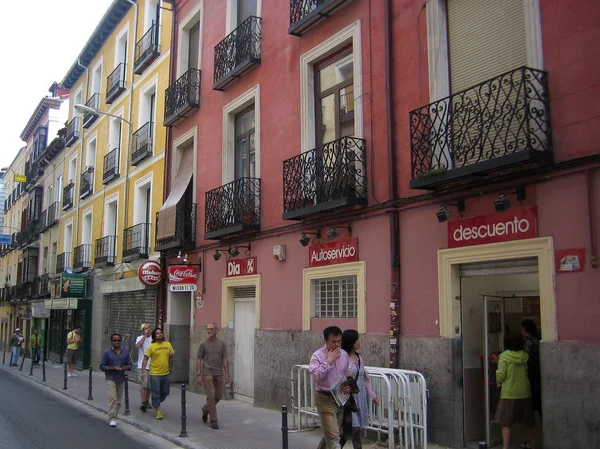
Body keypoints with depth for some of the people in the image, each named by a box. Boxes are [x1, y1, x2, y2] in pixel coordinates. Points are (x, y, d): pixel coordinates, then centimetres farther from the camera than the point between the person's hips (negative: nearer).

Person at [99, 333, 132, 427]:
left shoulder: (125, 352, 7)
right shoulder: (107, 352, -3)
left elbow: (129, 364, 10)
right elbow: (102, 366, -4)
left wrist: (125, 368, -13)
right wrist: (112, 368, -19)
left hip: (121, 379, 4)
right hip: (111, 378, -4)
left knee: (118, 400, 9)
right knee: (112, 398, -14)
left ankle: (114, 417, 22)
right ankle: (112, 419, -13)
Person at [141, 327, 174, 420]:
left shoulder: (168, 345, 3)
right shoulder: (151, 346, -8)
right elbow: (145, 359, -9)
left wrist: (170, 370, 14)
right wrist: (143, 371, -17)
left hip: (166, 374, 4)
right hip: (155, 374, -4)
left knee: (165, 393, 14)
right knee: (156, 393, 3)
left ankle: (155, 404, 39)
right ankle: (157, 410, 18)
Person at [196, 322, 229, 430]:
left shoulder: (222, 344, 5)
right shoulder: (203, 344, -2)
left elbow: (225, 359, 5)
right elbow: (199, 359, -1)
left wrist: (227, 374, -1)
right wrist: (199, 375, -7)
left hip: (219, 374, 3)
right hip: (207, 374, -3)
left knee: (218, 396, 10)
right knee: (211, 396, -6)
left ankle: (205, 409, 37)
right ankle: (213, 421, 2)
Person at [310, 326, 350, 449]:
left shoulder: (344, 354, 4)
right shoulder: (318, 356, -13)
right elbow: (316, 376, -25)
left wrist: (349, 385, -3)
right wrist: (329, 360, -24)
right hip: (325, 399, -6)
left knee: (331, 434, 18)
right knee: (333, 437, -9)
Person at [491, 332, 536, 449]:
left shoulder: (504, 357, -10)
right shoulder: (524, 356, 4)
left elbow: (501, 375, -13)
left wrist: (499, 382, 8)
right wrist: (499, 362, 20)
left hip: (509, 394, -5)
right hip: (525, 393, 5)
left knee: (506, 424, -2)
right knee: (529, 424, 17)